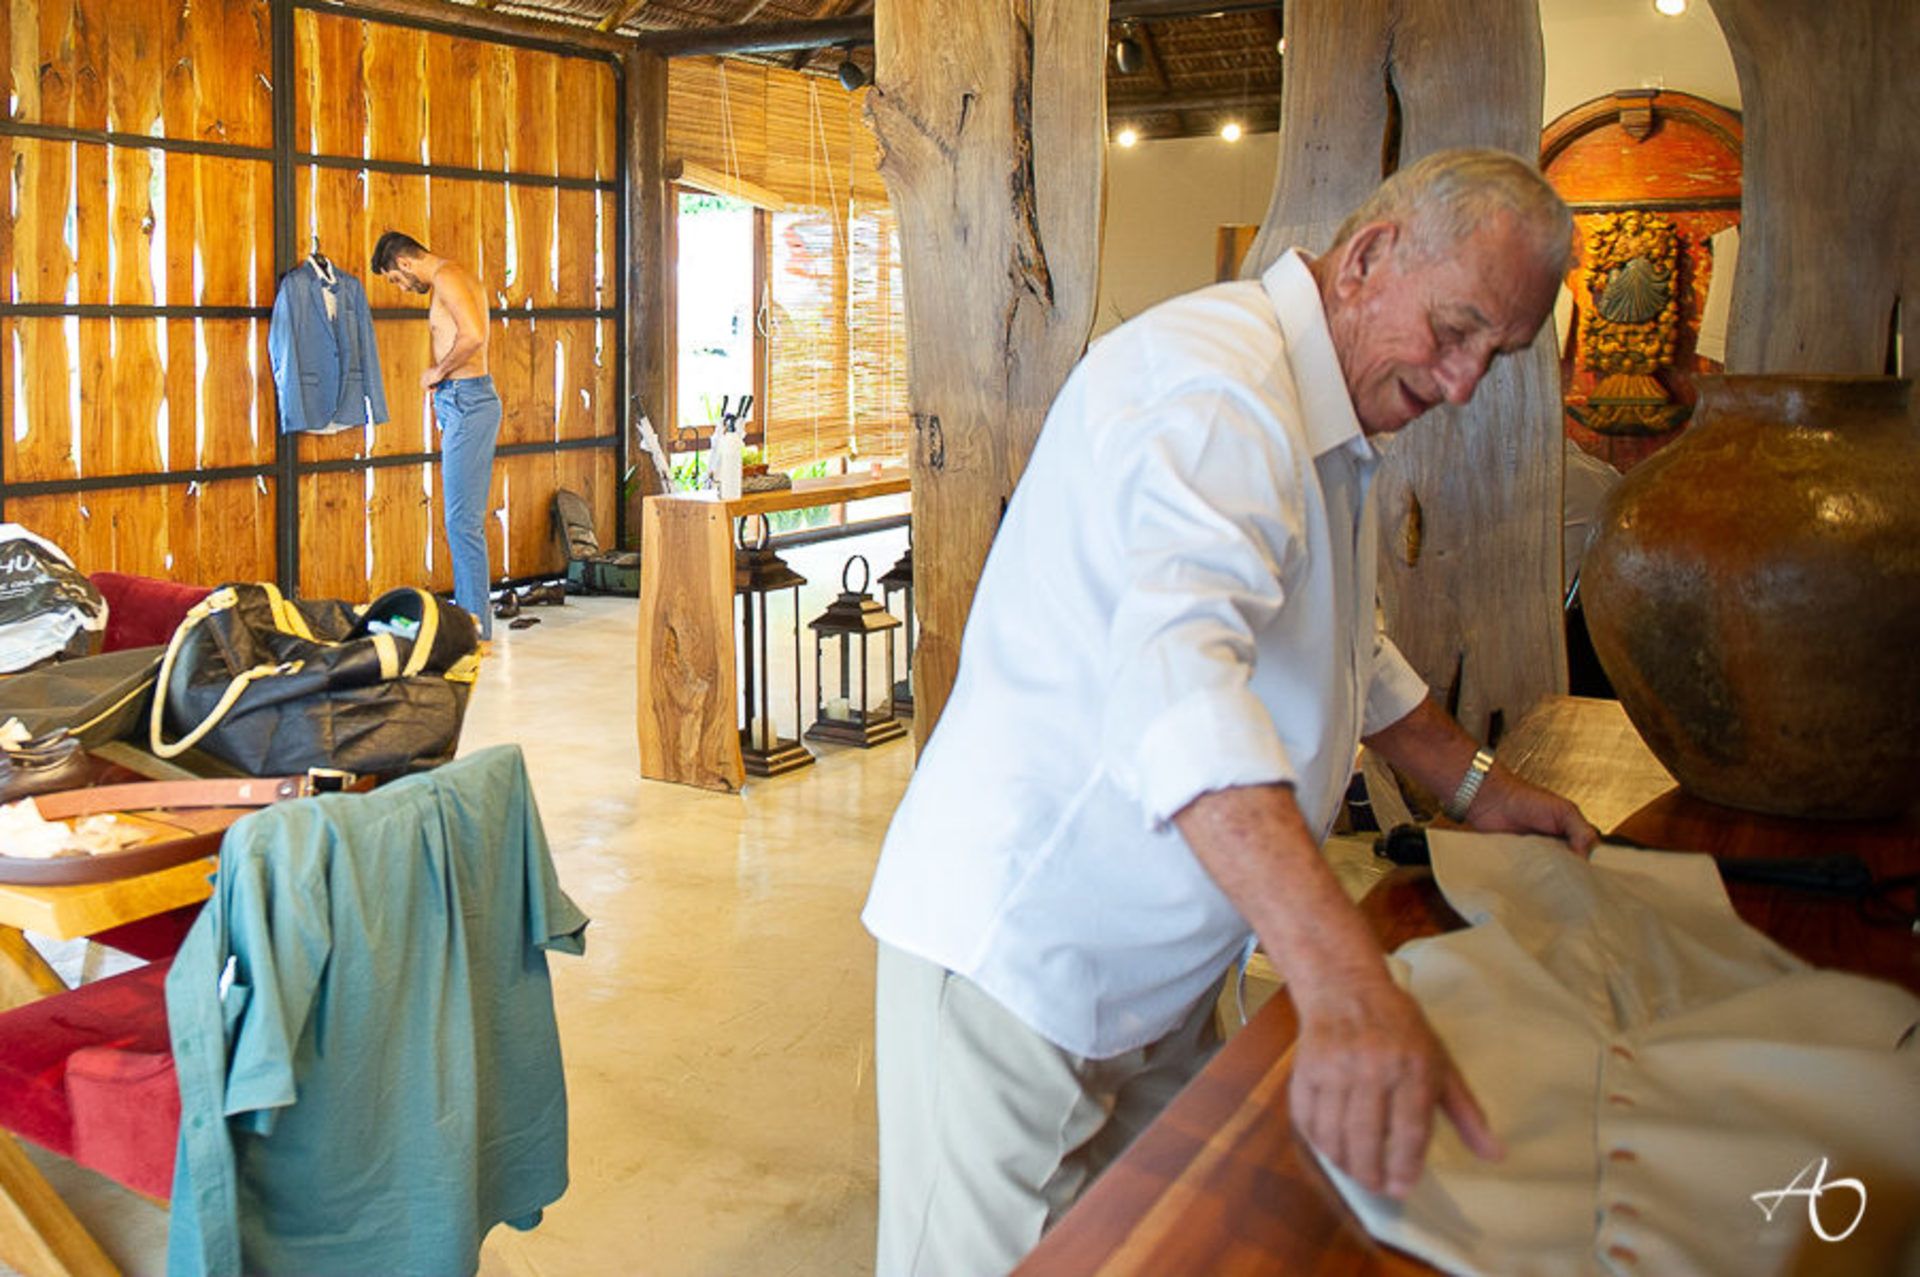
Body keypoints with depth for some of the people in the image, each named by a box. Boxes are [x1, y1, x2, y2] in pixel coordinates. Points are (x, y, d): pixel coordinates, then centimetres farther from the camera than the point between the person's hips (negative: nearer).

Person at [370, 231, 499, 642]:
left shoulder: (447, 276, -10)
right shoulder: (457, 277, 22)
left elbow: (473, 336, -25)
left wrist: (438, 372, -11)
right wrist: (443, 390, 14)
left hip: (466, 401, -11)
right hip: (469, 401, 11)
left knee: (463, 520, -9)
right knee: (468, 518, 12)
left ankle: (474, 629, -6)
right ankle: (473, 620, 18)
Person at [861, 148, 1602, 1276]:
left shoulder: (1327, 419, 14)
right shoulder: (1216, 383, -22)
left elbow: (1336, 643, 30)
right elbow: (1180, 669, -40)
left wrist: (1474, 783, 22)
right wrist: (1345, 982, -48)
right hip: (1020, 949, -10)